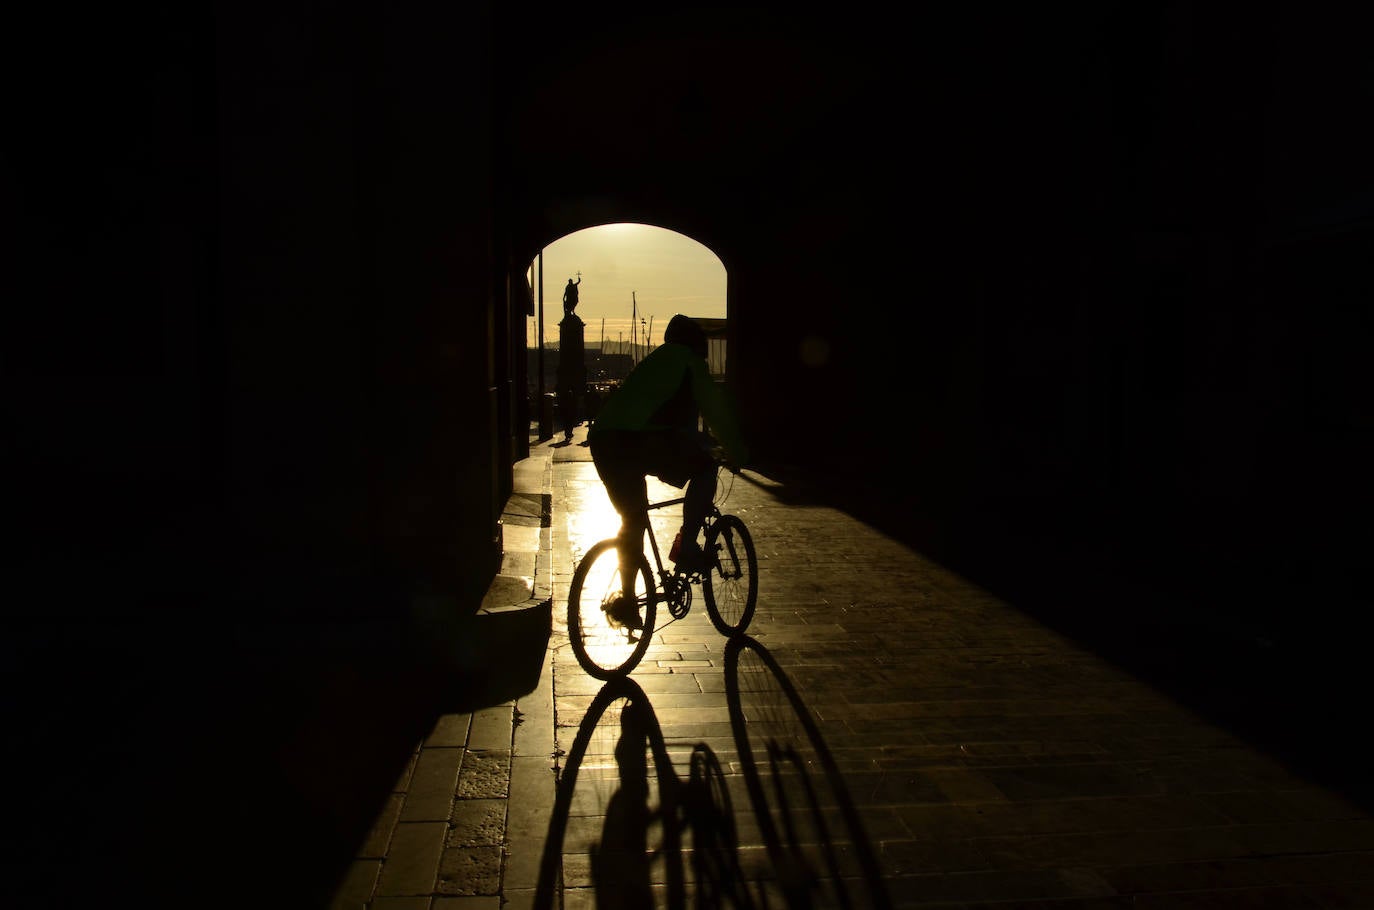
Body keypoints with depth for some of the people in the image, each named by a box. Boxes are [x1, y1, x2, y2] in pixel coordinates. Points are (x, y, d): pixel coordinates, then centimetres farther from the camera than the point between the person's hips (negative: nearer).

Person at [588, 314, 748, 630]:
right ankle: (687, 547, 8)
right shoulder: (689, 361, 15)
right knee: (705, 468, 14)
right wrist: (735, 451, 24)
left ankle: (626, 599, 22)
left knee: (633, 518, 21)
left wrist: (702, 438, 55)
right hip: (639, 439, -7)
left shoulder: (654, 361, 36)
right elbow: (717, 409, 12)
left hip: (602, 439, 7)